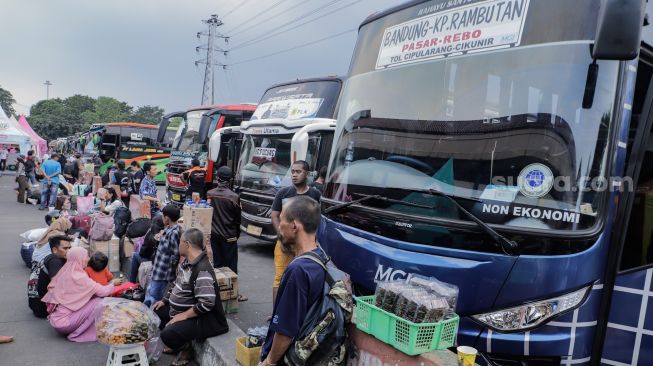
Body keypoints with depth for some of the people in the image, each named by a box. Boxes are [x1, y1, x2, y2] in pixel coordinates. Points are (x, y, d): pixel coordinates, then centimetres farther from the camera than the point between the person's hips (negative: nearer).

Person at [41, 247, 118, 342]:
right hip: (63, 321, -8)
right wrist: (113, 284, 5)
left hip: (55, 318, 8)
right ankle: (77, 334, -3)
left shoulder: (64, 272, 4)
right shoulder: (79, 277, -18)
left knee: (92, 299, 10)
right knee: (99, 302, -12)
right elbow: (102, 292, -17)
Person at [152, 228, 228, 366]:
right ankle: (177, 344, 24)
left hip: (200, 318, -10)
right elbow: (177, 285, 21)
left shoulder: (202, 270, -29)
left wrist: (184, 316, -26)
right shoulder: (187, 262, 3)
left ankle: (186, 350, 4)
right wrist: (164, 300, 13)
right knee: (156, 311, 17)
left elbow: (207, 303, -33)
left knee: (167, 334, -28)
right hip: (182, 310, 11)